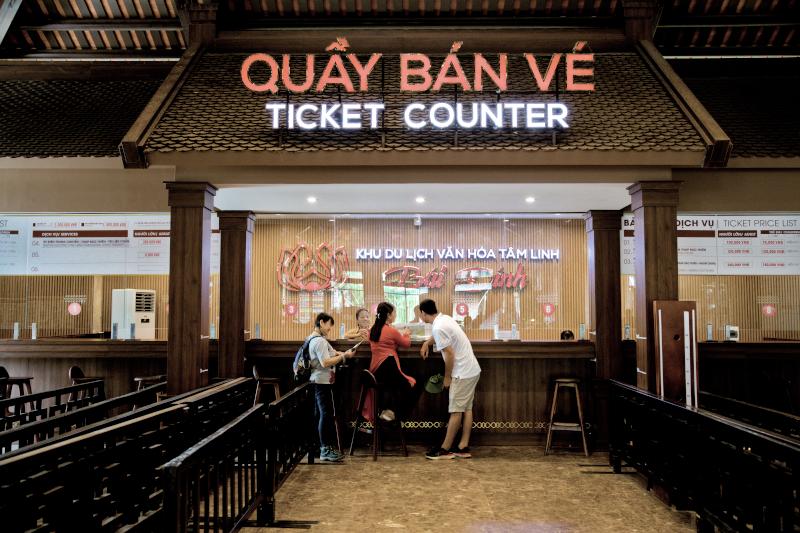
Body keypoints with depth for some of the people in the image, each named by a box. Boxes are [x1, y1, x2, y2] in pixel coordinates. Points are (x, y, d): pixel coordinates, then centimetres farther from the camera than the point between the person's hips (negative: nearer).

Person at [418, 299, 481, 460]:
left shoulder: (438, 327, -19)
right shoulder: (444, 318, 10)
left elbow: (450, 354, -20)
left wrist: (447, 377, -9)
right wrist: (427, 343, 29)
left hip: (463, 373, -10)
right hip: (472, 370, 10)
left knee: (456, 411, -3)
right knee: (467, 409, 11)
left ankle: (445, 449, 4)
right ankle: (463, 447, 16)